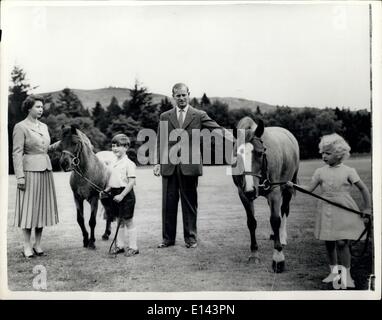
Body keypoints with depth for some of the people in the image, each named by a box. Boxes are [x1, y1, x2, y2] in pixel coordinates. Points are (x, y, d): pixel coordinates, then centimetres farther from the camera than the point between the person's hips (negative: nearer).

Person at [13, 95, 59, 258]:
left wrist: (55, 146, 4)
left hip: (46, 170, 7)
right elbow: (17, 153, -11)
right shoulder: (20, 127, -7)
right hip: (30, 171, -7)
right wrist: (20, 176, -17)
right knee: (29, 207, -1)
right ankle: (27, 246, 8)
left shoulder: (44, 126, 13)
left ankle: (37, 244, 18)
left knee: (42, 207, 9)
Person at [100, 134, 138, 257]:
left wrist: (122, 195, -22)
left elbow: (131, 182, -18)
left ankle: (133, 247, 9)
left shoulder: (129, 163, -13)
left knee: (128, 221, 0)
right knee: (119, 221, 14)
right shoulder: (113, 163, 11)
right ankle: (121, 245, 24)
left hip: (125, 194, -7)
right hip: (114, 193, 7)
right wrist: (105, 190, 4)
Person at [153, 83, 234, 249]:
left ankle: (190, 238, 16)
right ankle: (168, 238, 16)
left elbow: (217, 129, -6)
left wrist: (234, 139, -22)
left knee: (190, 203, 6)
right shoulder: (165, 117, 12)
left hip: (189, 166, -2)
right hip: (169, 166, 2)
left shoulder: (199, 115, 4)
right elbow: (160, 141, 11)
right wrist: (158, 162, 1)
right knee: (168, 203, 6)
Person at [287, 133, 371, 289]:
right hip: (326, 212, 4)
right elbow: (309, 189, 0)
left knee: (341, 242, -8)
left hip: (344, 212, -4)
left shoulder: (348, 171, -3)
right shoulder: (320, 172, 5)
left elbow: (364, 189, 1)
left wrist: (366, 209, -2)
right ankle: (334, 272, 27)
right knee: (329, 243, 10)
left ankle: (347, 275, 4)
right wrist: (293, 186, -15)